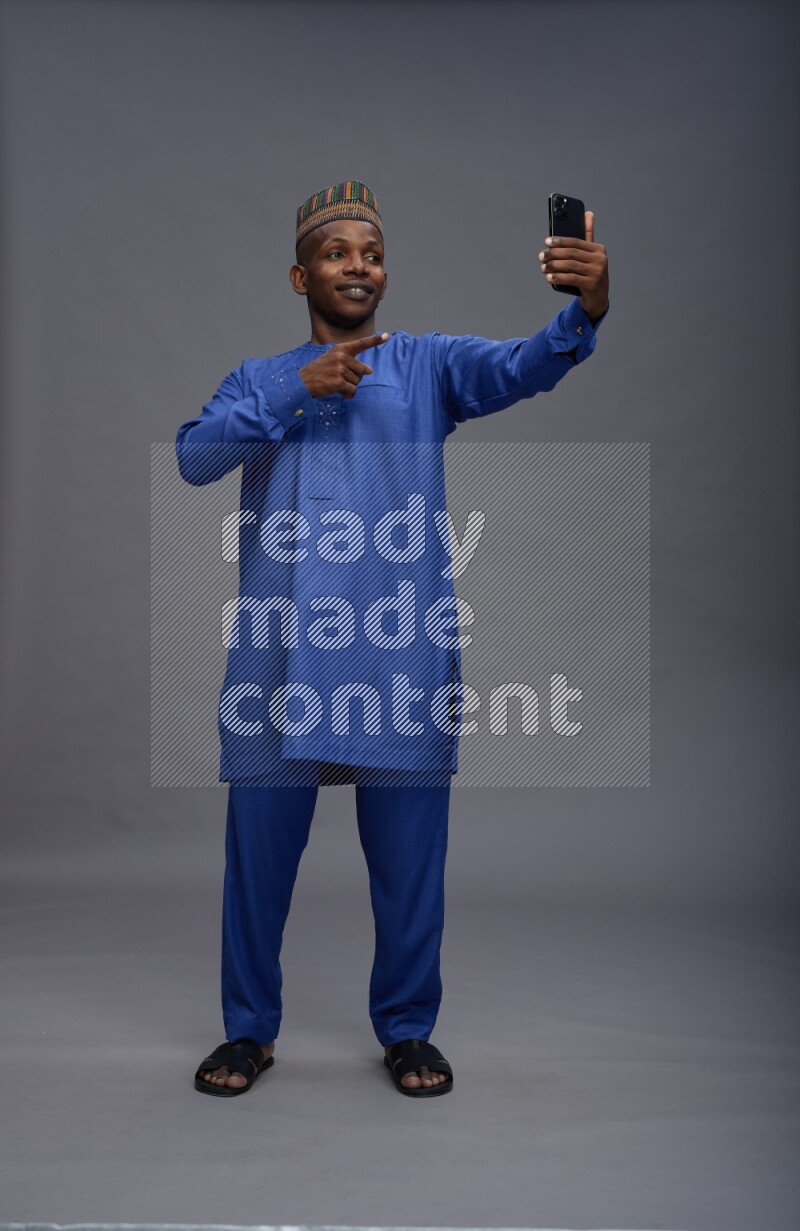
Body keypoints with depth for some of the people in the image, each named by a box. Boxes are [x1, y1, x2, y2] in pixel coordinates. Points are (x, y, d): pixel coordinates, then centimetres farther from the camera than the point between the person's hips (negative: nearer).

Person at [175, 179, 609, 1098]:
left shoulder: (428, 364, 10)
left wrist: (585, 311, -29)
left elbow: (522, 367, -9)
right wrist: (295, 391, -11)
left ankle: (407, 1030, 27)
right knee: (259, 850, 9)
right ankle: (249, 1030, 28)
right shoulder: (257, 381, 15)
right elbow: (194, 456, -2)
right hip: (277, 656, 1)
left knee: (409, 855, 7)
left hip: (402, 652, -1)